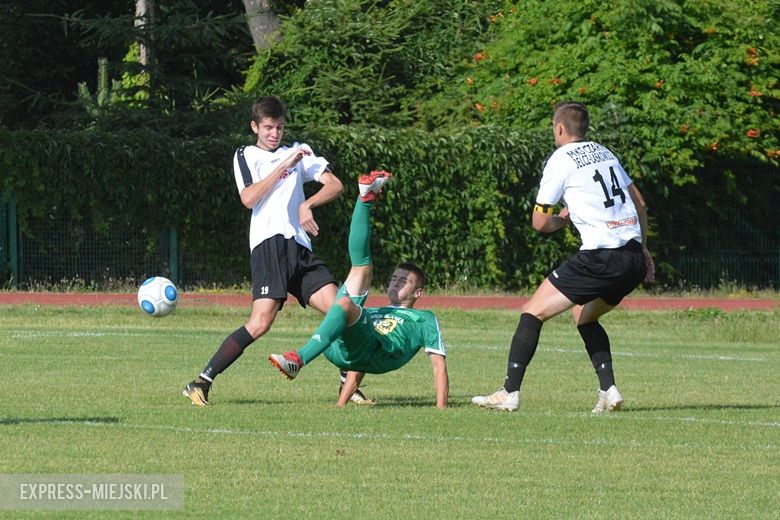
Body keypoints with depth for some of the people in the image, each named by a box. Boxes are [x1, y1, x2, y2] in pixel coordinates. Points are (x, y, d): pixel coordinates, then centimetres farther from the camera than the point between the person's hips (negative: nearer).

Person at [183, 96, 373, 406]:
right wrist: (283, 166, -8)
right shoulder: (246, 156, 10)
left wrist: (307, 205, -4)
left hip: (300, 246, 5)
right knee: (261, 322, -21)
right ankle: (201, 383, -20)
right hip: (269, 243, -5)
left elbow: (335, 186, 14)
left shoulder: (297, 153, 22)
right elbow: (249, 198, -7)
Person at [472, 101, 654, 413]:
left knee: (533, 311, -1)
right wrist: (642, 248, 32)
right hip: (633, 257, 8)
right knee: (584, 316, 27)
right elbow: (639, 203, 24)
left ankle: (509, 393, -6)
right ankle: (609, 390, 13)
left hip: (601, 258, -8)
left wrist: (564, 219, 20)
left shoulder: (560, 161, -1)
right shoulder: (604, 153, 19)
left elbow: (540, 222, 0)